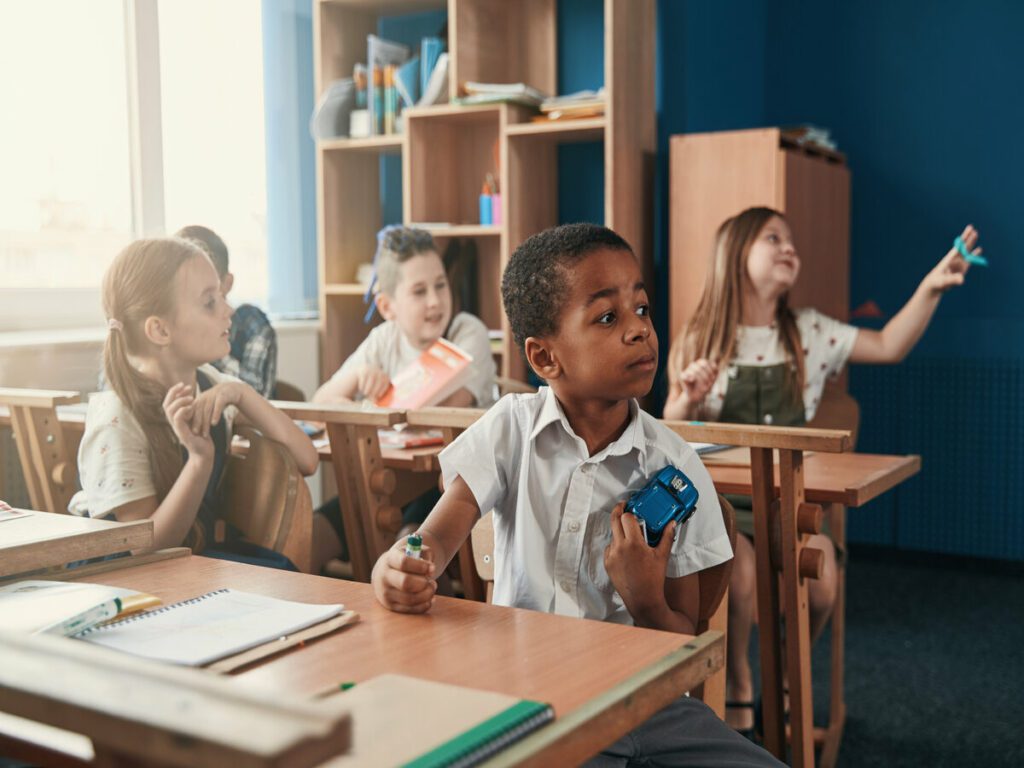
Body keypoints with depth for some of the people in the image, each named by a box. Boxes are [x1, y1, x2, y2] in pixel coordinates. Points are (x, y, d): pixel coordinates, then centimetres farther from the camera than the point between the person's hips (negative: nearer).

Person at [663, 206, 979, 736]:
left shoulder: (808, 332, 7)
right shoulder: (700, 340, -1)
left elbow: (889, 347, 1)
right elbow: (672, 429, 2)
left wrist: (930, 288, -11)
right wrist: (688, 400, -20)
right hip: (721, 495, -2)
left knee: (821, 577, -21)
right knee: (738, 569, -30)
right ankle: (737, 687, -1)